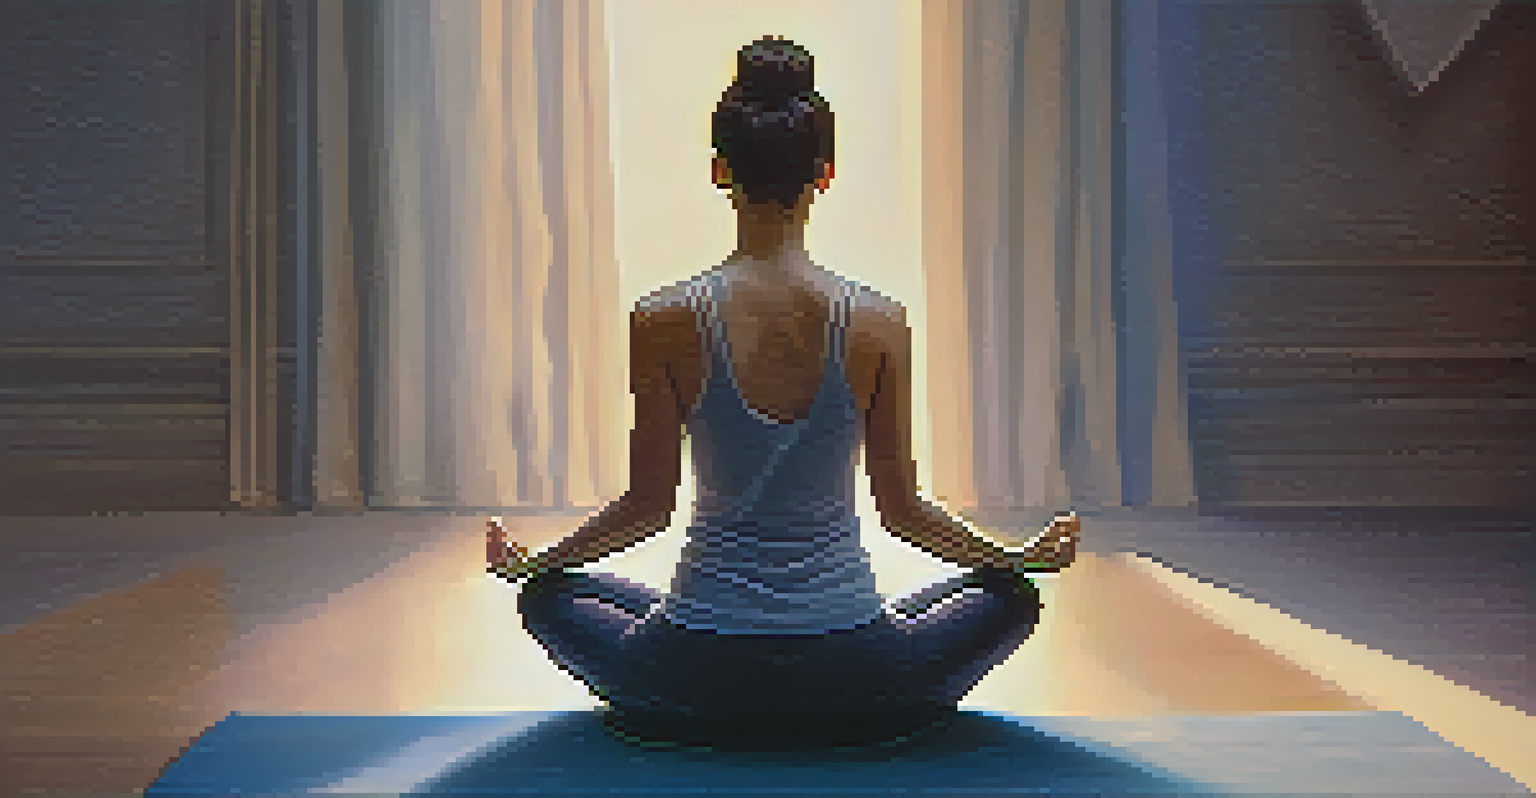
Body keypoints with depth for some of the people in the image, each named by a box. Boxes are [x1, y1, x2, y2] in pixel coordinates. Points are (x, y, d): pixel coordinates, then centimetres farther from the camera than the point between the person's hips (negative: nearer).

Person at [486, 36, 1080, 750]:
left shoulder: (664, 321, -11)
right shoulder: (879, 324, -10)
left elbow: (648, 505, -4)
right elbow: (902, 511, -2)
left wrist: (531, 564, 15)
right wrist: (1024, 559, 17)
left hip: (698, 682, 0)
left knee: (549, 598, 30)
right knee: (1010, 597, 28)